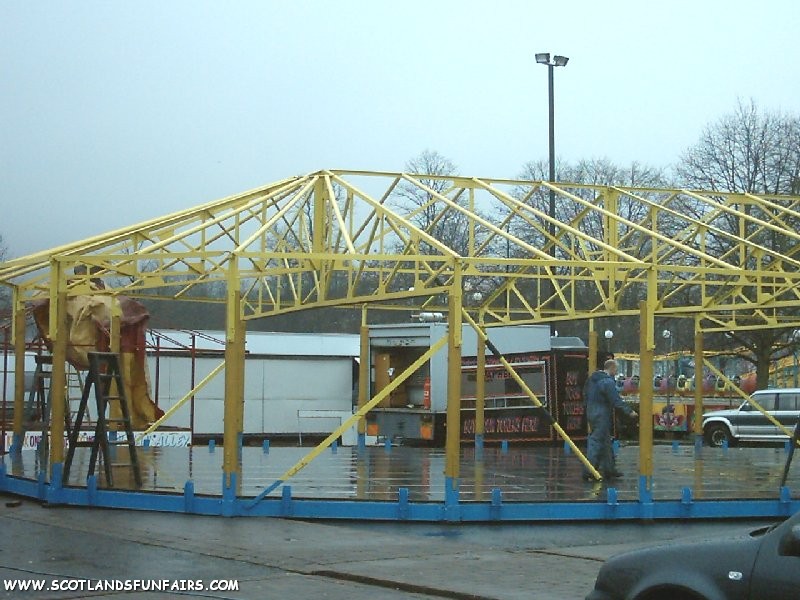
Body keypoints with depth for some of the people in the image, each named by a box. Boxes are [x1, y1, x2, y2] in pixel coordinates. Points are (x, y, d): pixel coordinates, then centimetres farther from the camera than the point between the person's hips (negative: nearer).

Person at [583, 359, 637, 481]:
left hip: (591, 412, 10)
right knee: (597, 441, -6)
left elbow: (585, 394, 20)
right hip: (602, 415, -10)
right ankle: (588, 471, -7)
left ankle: (609, 469, 22)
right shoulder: (608, 381, -17)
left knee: (605, 441, 16)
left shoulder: (592, 378, 12)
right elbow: (616, 400, -20)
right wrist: (629, 411, -14)